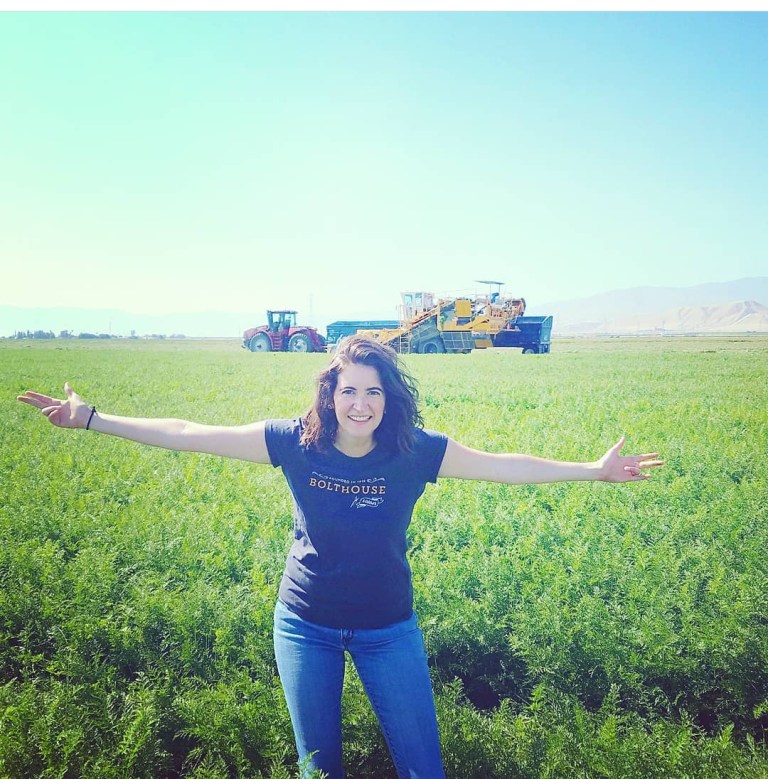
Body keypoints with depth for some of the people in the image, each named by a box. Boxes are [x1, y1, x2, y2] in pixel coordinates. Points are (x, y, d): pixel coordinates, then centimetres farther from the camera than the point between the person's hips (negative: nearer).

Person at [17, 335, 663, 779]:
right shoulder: (295, 442, -16)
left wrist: (593, 470, -14)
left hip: (388, 629, 0)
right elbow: (187, 435, -13)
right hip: (306, 625, 1)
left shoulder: (415, 451, -16)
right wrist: (89, 418, -12)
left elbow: (504, 465, -12)